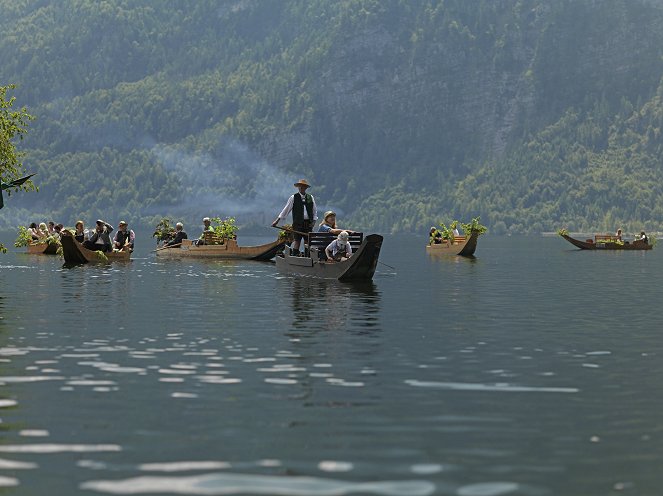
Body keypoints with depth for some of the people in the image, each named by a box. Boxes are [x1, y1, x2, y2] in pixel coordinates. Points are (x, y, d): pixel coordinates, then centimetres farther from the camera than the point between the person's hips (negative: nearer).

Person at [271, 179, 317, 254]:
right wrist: (277, 221, 1)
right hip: (298, 223, -3)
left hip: (308, 223, 3)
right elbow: (286, 210, 4)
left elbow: (315, 210, 17)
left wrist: (314, 221, 3)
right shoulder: (293, 198, 2)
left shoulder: (310, 197, 10)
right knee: (297, 240, -9)